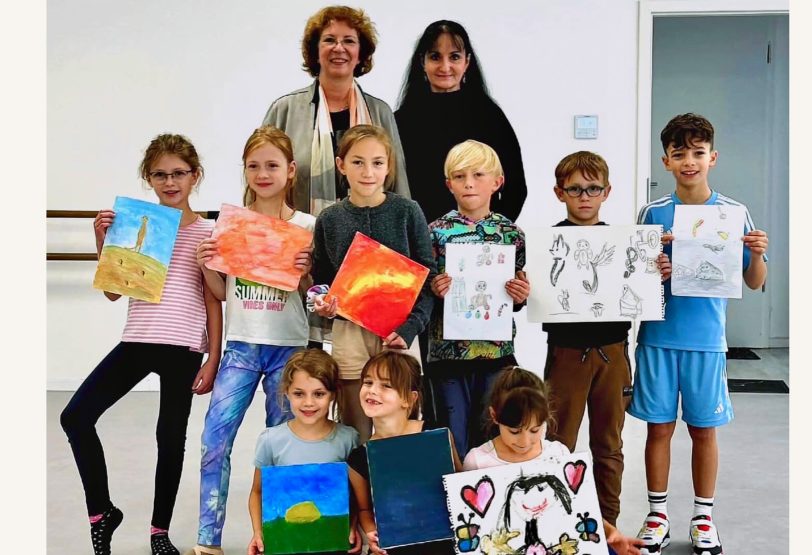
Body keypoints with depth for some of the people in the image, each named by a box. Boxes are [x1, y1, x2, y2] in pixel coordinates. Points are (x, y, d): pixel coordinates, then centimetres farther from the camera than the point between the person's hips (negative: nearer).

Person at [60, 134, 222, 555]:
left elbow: (213, 302, 0)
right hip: (137, 342, 3)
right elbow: (113, 291, 8)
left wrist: (213, 359, -4)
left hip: (184, 348, -3)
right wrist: (103, 241, -3)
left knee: (171, 437, 7)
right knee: (75, 417, -5)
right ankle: (101, 512, 12)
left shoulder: (206, 233, 0)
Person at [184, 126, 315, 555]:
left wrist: (307, 273, -15)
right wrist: (206, 265, -7)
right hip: (241, 345, 1)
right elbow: (221, 292, 10)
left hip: (288, 346, -1)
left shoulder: (306, 226, 0)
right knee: (214, 438, -6)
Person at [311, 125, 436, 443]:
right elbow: (321, 279, 15)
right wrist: (322, 305, -7)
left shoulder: (407, 212, -1)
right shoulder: (329, 220, 5)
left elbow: (427, 277, 0)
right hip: (348, 334, 2)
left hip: (398, 334, -1)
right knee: (354, 432, 6)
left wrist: (409, 328, -11)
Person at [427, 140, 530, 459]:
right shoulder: (436, 232, -1)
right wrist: (435, 291, -18)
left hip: (497, 350, 1)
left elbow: (517, 300, 12)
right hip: (447, 351, -1)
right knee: (453, 443, 5)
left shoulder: (512, 234, 4)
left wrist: (521, 297, -9)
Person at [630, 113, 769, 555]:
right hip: (658, 337, 0)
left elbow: (754, 283, 4)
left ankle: (703, 518, 25)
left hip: (707, 340, 0)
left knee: (704, 431, 9)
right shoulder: (652, 214, 1)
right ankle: (657, 514, 23)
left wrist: (757, 254, -16)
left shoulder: (734, 213, 0)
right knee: (660, 429, 8)